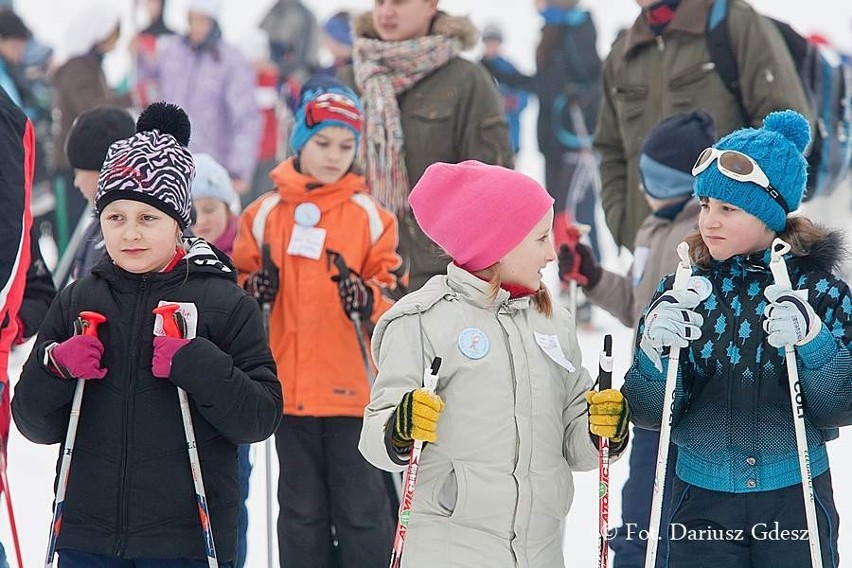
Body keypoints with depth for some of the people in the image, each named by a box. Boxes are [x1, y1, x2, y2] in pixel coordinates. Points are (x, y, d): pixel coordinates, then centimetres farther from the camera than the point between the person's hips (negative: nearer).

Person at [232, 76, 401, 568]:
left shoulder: (367, 213, 0)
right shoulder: (267, 212, 3)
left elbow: (391, 284, 2)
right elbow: (240, 278, 10)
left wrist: (367, 298, -18)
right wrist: (254, 290, -11)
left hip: (352, 386, -2)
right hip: (289, 385, 2)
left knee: (361, 506, 4)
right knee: (301, 508, 13)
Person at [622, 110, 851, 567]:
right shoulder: (681, 293, 0)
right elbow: (652, 414, -1)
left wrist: (814, 343, -22)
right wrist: (654, 354, -20)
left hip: (796, 500, -1)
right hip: (703, 503, 1)